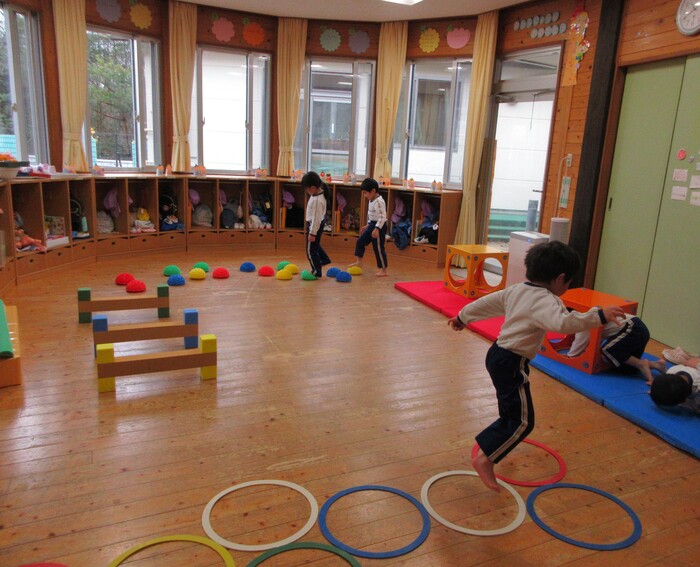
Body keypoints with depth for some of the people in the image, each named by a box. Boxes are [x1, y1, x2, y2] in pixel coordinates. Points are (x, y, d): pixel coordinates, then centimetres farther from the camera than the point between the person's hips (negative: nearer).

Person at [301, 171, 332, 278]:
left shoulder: (317, 200, -31)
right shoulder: (319, 192, -2)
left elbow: (316, 218, -28)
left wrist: (312, 233, -23)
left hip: (314, 225, -10)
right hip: (316, 224, 10)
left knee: (311, 250, 3)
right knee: (315, 245, 30)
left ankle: (317, 271, 13)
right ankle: (324, 259, 47)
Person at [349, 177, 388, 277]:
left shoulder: (379, 202, -21)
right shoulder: (372, 200, 9)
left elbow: (382, 217, -25)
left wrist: (376, 229, -29)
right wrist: (367, 225, 22)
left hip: (379, 227, -10)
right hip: (372, 225, 10)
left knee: (378, 248, -4)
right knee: (360, 241, 13)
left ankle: (383, 270, 6)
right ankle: (359, 261, 26)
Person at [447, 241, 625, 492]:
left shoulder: (516, 290, 8)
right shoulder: (546, 300, -18)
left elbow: (486, 302, 18)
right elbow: (563, 322, -38)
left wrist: (462, 317, 30)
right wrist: (599, 316, -33)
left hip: (498, 354, 10)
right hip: (511, 363, -10)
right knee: (523, 421, -4)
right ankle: (485, 457, -8)